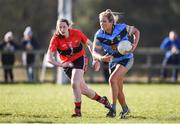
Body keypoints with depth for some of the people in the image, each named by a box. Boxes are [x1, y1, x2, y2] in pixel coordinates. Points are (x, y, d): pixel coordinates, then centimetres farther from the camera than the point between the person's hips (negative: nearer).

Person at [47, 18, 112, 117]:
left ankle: (78, 111, -11)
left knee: (74, 83, -24)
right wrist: (61, 64, -39)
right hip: (67, 64, 2)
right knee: (83, 89, 5)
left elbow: (89, 44, 2)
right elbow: (49, 58, -24)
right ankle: (102, 100, 30)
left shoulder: (76, 33, -15)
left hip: (79, 59, -2)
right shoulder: (56, 39, -18)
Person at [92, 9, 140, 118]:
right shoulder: (99, 35, -14)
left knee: (112, 79, -26)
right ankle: (125, 109, 33)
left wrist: (134, 45, -15)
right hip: (113, 61, 4)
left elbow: (136, 31, 0)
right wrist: (101, 58, -36)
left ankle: (113, 108, -22)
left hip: (126, 59, -4)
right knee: (118, 90, 7)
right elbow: (95, 52, -14)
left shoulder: (122, 28, -19)